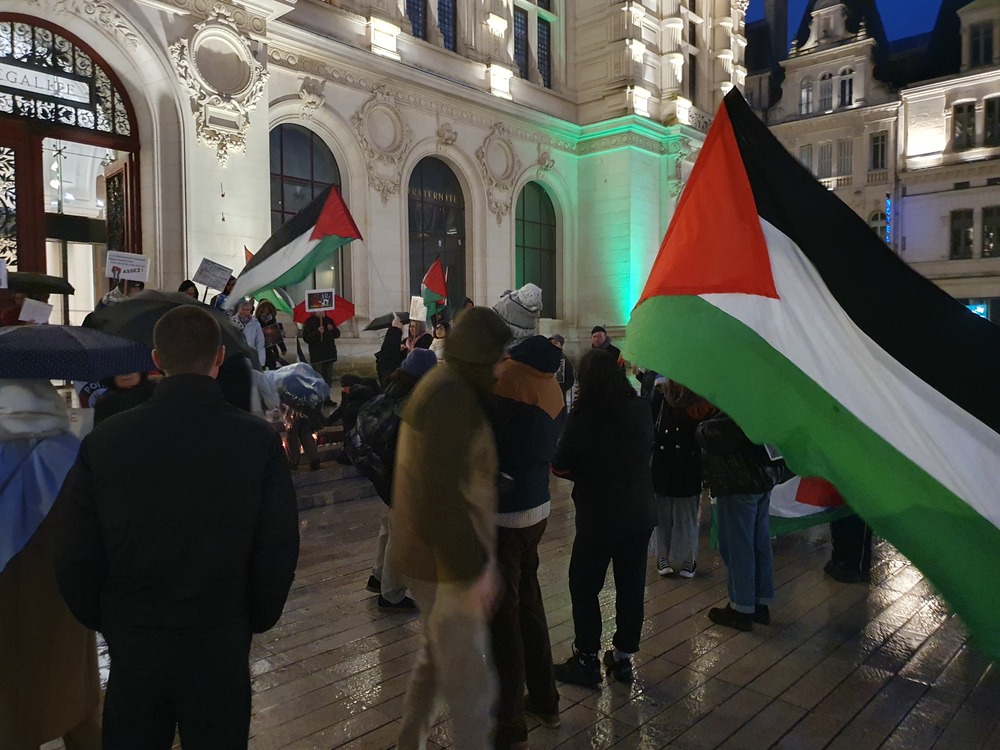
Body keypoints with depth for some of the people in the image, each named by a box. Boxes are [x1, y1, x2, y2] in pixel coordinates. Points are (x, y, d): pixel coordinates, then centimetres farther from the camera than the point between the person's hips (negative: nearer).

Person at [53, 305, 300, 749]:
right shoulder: (258, 441, -16)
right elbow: (279, 551, -12)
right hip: (222, 649, -1)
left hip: (132, 650, 2)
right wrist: (254, 621, 5)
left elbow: (74, 558, -5)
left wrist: (106, 622, 11)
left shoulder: (103, 441, -12)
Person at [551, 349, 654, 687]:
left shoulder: (584, 415, -17)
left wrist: (584, 471, 8)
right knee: (631, 584, 16)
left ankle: (586, 659, 19)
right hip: (641, 510, 6)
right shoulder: (641, 409, -2)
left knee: (584, 585, 11)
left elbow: (560, 468, -13)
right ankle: (623, 656, 29)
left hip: (599, 514, -5)